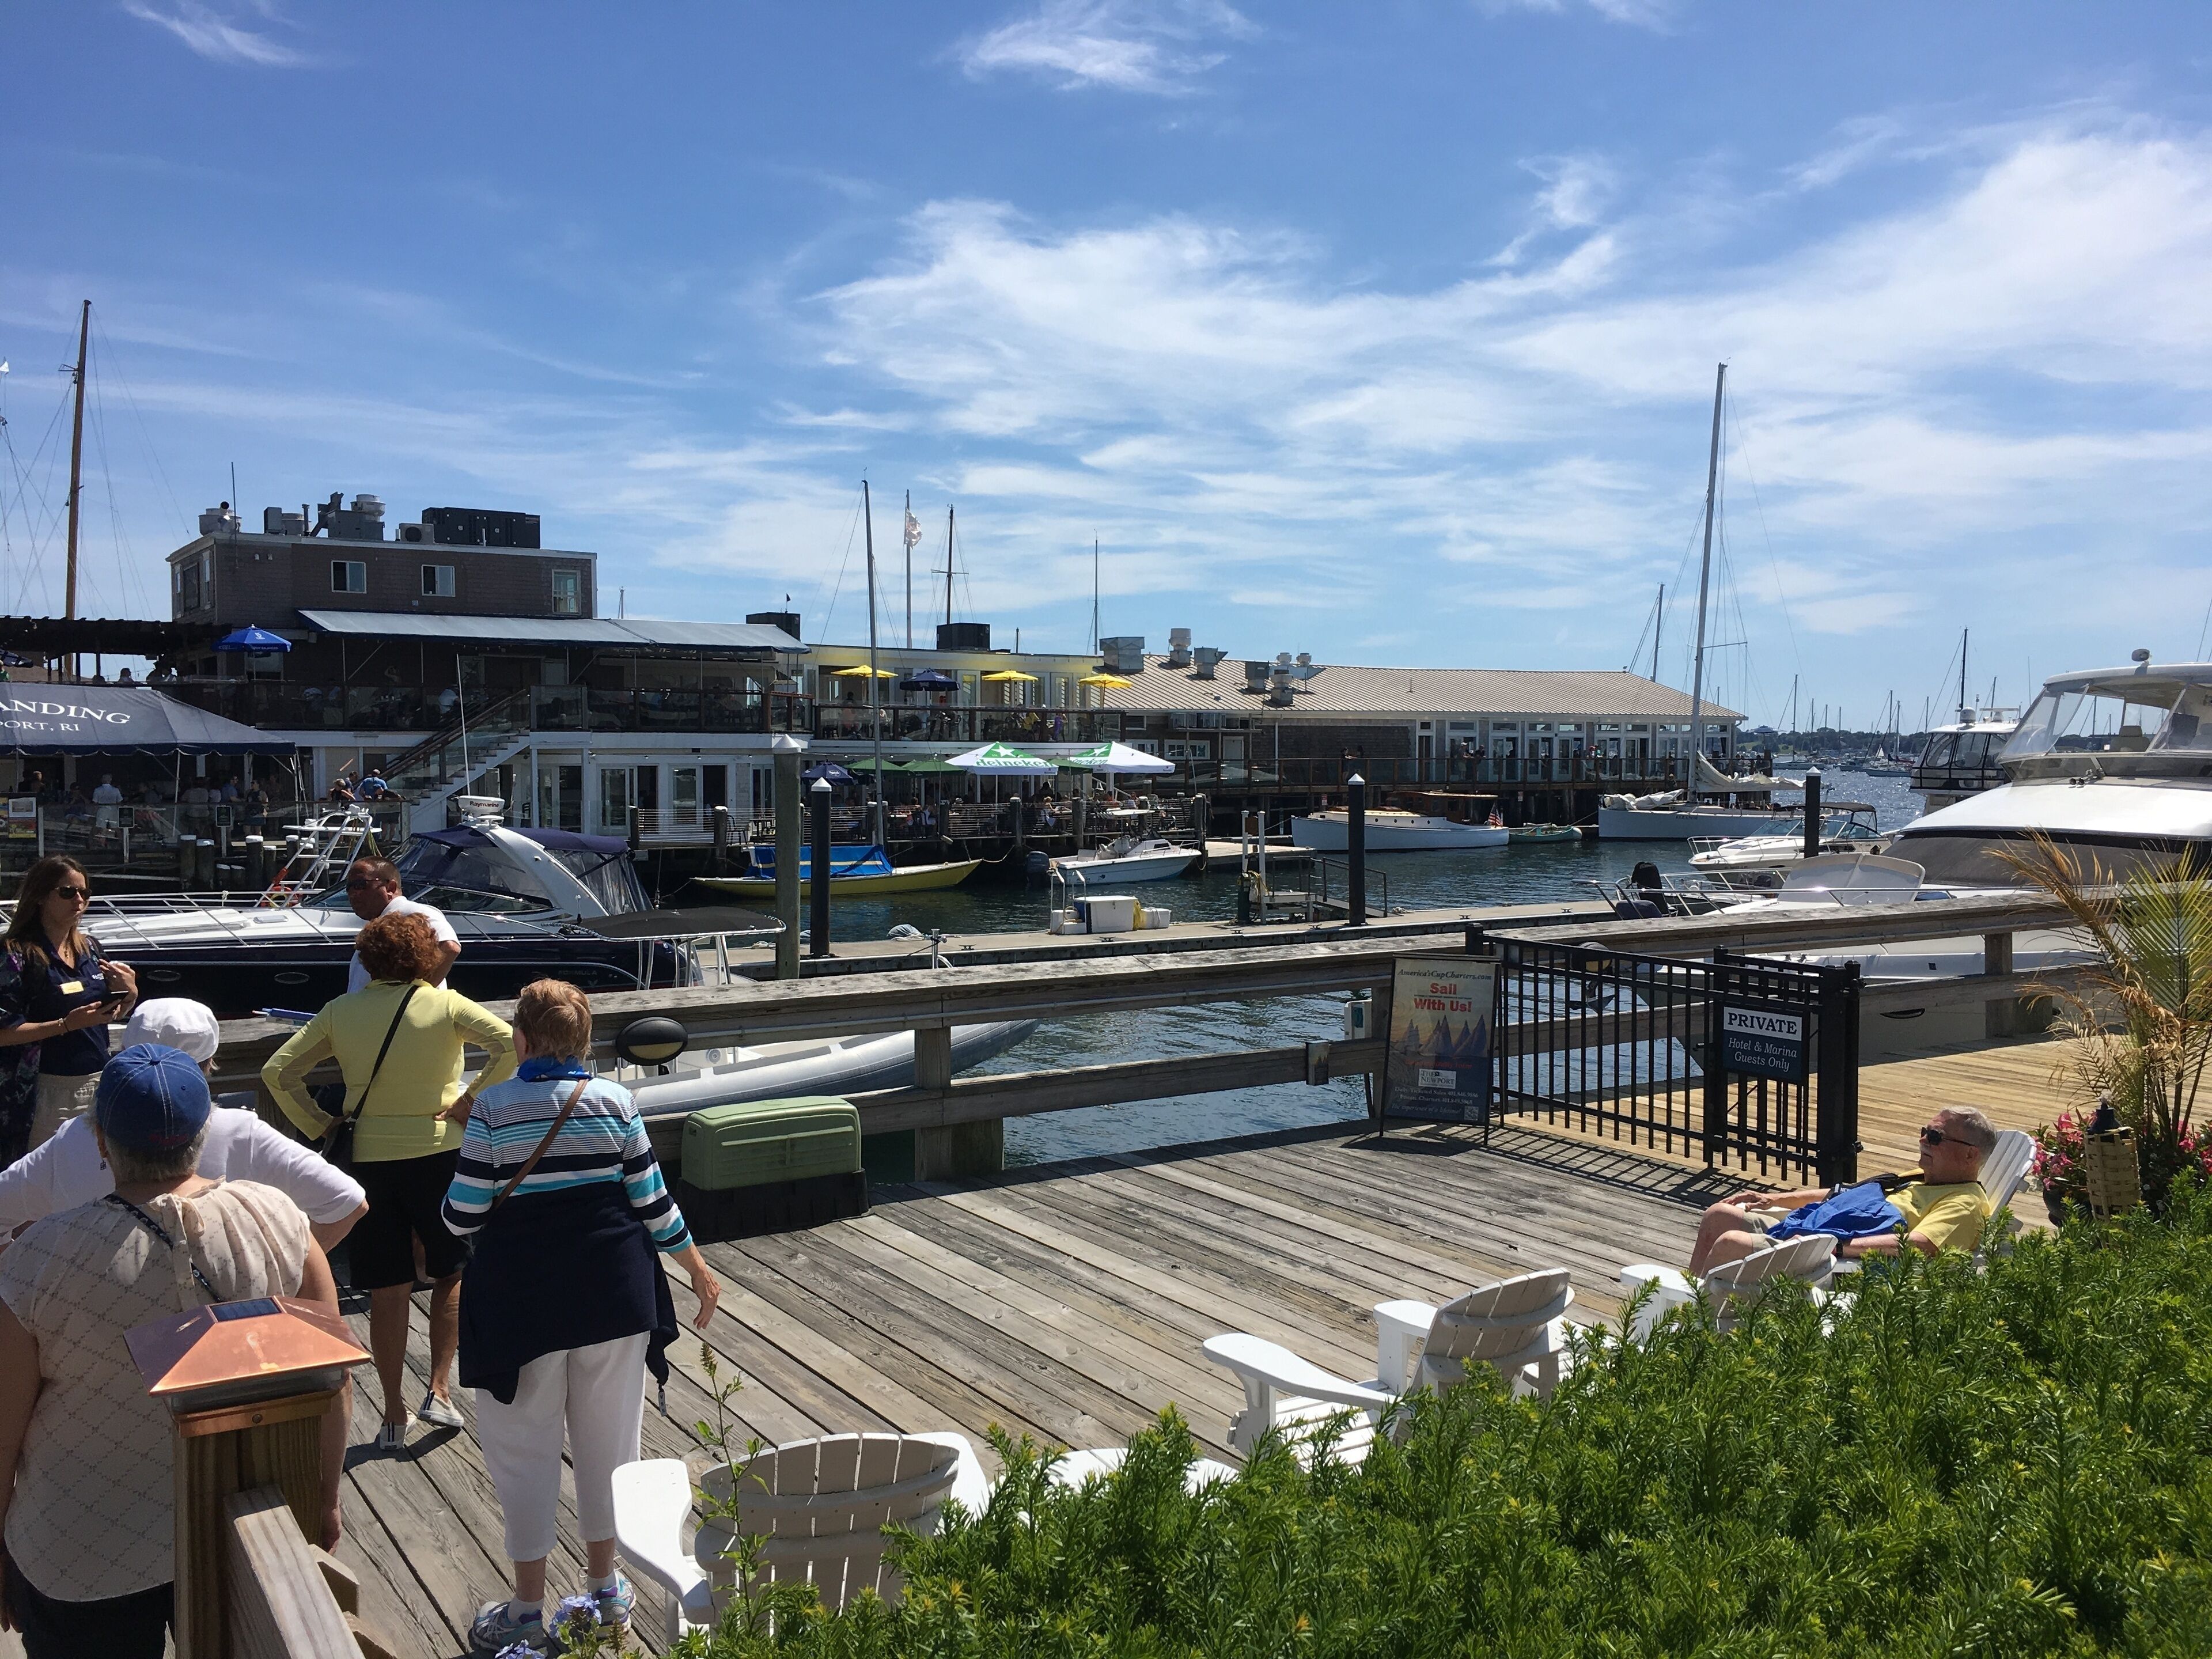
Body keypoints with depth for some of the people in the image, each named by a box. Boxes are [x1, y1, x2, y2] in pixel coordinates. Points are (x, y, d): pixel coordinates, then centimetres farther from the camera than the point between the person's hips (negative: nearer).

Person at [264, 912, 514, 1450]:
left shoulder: (340, 1012, 1)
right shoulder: (446, 1005, -7)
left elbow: (278, 1072, 0)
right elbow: (510, 1044, -19)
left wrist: (319, 1125, 5)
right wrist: (471, 1100, -10)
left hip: (369, 1159, 2)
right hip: (439, 1154, -2)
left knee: (387, 1292, 10)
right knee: (450, 1274, 18)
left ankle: (394, 1416, 16)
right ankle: (439, 1390, 11)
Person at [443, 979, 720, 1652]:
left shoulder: (494, 1108, -12)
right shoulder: (615, 1102, -4)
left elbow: (464, 1216, -10)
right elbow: (652, 1203, -1)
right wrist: (698, 1268, 13)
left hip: (523, 1299, -3)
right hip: (615, 1293, 3)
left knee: (524, 1445, 10)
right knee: (608, 1436, 16)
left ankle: (528, 1605, 20)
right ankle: (606, 1585, 29)